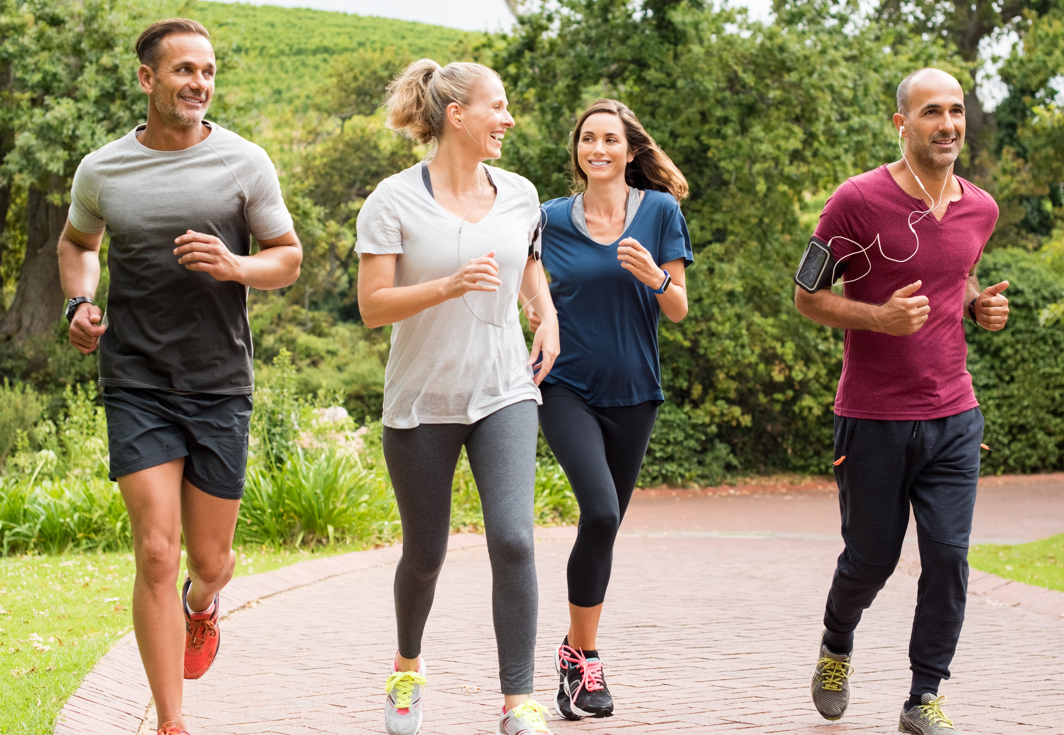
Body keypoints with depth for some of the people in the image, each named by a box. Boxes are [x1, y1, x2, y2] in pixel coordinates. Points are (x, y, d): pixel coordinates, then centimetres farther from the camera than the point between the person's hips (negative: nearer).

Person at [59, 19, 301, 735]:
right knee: (157, 555, -10)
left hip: (221, 386, 1)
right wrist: (80, 304, 3)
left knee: (209, 559, 9)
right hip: (136, 385, 0)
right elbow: (77, 242, 23)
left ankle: (202, 602, 48)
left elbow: (289, 257, 7)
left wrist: (233, 266, -14)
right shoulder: (101, 170, 2)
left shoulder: (244, 163, -1)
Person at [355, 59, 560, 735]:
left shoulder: (519, 195, 4)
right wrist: (450, 285, -24)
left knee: (513, 539, -17)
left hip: (504, 394, 2)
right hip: (422, 401, -2)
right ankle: (408, 668, 40)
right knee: (425, 555, 10)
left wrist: (548, 319, 9)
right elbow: (373, 306, -11)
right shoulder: (394, 202, -8)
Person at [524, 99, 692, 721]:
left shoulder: (660, 211, 1)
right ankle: (585, 659, -8)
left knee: (605, 524, 9)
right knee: (600, 512, -20)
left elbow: (679, 310, 0)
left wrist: (654, 276, -19)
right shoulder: (552, 218, 2)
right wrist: (535, 316, -8)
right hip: (569, 388, -2)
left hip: (632, 393, 2)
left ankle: (576, 650, 26)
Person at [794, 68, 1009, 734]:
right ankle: (836, 644, 39)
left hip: (953, 416, 4)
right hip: (874, 420, -3)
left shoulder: (981, 209, 6)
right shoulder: (859, 201, -10)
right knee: (872, 558, 7)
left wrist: (981, 306, 5)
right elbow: (807, 296, -5)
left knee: (949, 555, -4)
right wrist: (879, 318, -20)